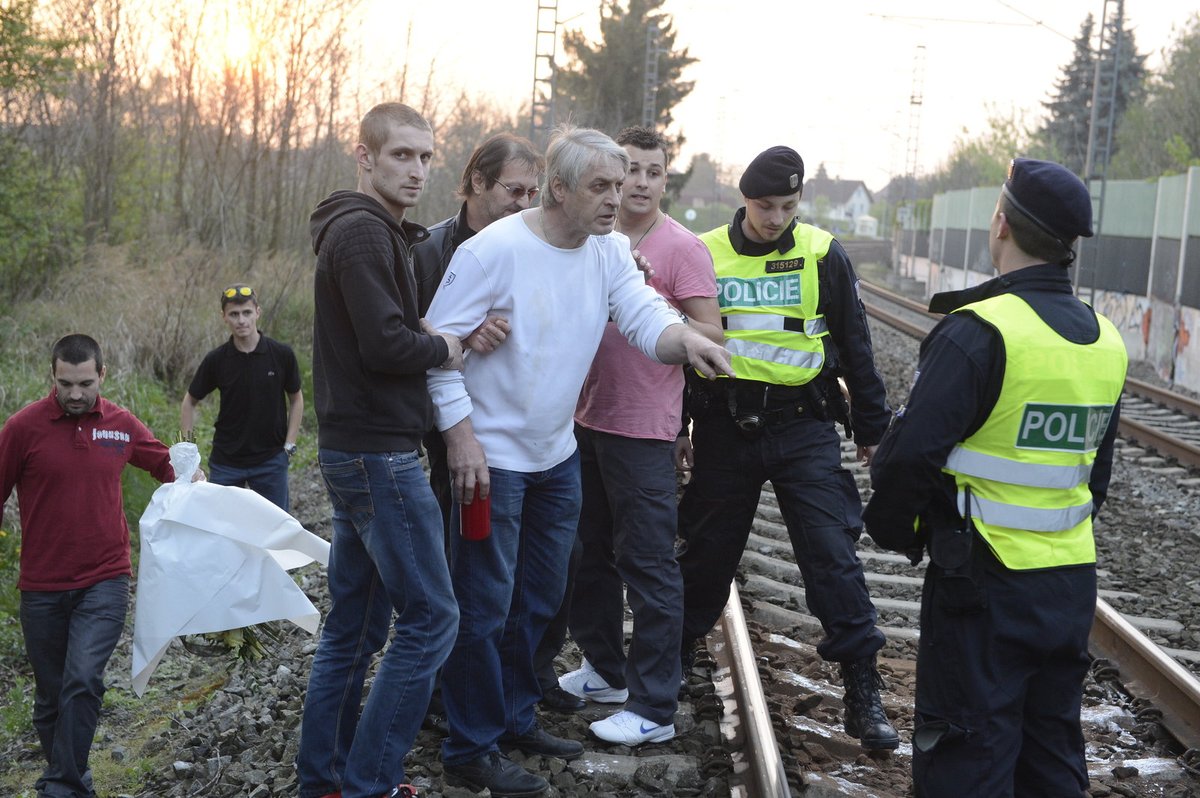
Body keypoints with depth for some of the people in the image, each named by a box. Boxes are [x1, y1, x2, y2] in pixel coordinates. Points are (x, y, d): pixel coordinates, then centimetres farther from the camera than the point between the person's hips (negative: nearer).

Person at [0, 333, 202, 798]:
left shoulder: (121, 425, 2)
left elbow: (164, 463, 20)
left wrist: (190, 477, 1)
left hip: (104, 581, 0)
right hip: (42, 588, 0)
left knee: (83, 680, -17)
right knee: (50, 698, 11)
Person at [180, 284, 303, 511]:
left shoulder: (282, 354, -7)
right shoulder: (216, 360, -6)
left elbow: (296, 399, 6)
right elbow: (190, 401, 7)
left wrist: (289, 445, -1)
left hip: (270, 460, 0)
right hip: (225, 461, 0)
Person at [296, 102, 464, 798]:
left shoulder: (378, 231, 18)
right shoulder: (364, 230, -14)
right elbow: (385, 344, -22)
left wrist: (433, 337, 3)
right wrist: (444, 349, -6)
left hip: (354, 450, 10)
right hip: (380, 453, -10)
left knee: (356, 622, 14)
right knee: (431, 617, -6)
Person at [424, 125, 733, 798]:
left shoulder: (611, 252, -1)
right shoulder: (495, 249, -20)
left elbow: (645, 316, -13)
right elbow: (440, 340, -17)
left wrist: (685, 339, -37)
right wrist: (462, 435, -22)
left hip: (558, 456, 7)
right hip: (492, 458, -7)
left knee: (541, 599, 19)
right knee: (485, 608, 1)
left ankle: (516, 718, 37)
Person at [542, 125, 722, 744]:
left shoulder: (682, 248, -8)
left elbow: (710, 335, -12)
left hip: (642, 430, -7)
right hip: (584, 417, 7)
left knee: (647, 564, -3)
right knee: (589, 553, 17)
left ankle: (654, 709, 3)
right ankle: (605, 670, 33)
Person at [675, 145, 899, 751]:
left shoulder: (823, 256, -1)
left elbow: (854, 346, 7)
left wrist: (870, 427, 9)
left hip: (803, 427, -1)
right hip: (724, 428, 1)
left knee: (832, 552, -6)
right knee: (707, 550, 13)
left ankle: (863, 690, 0)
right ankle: (672, 657, 34)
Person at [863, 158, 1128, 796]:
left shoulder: (979, 331, -19)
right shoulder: (1106, 341, 5)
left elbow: (910, 453, -21)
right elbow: (1098, 469, 14)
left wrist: (893, 529, -3)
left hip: (984, 582, -7)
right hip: (1073, 580, 7)